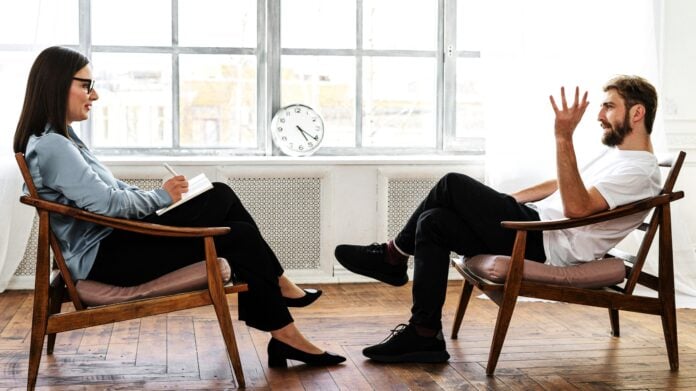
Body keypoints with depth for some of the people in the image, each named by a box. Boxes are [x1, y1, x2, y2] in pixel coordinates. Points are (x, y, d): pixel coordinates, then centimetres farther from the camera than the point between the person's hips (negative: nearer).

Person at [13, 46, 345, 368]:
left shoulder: (58, 137, 14)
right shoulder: (51, 146, -19)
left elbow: (111, 190, 17)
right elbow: (107, 202, -25)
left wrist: (161, 196, 4)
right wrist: (161, 197, -9)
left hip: (115, 238, 11)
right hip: (104, 257, -11)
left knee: (221, 196, 5)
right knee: (240, 237, -11)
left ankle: (277, 288, 9)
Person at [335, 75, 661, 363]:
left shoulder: (640, 171, -13)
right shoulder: (617, 152, 20)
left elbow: (576, 206, -28)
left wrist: (564, 138, -33)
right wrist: (503, 200, 25)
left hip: (548, 246, -11)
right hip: (538, 224, 11)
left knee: (453, 186, -15)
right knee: (433, 222, -1)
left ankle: (393, 256, 1)